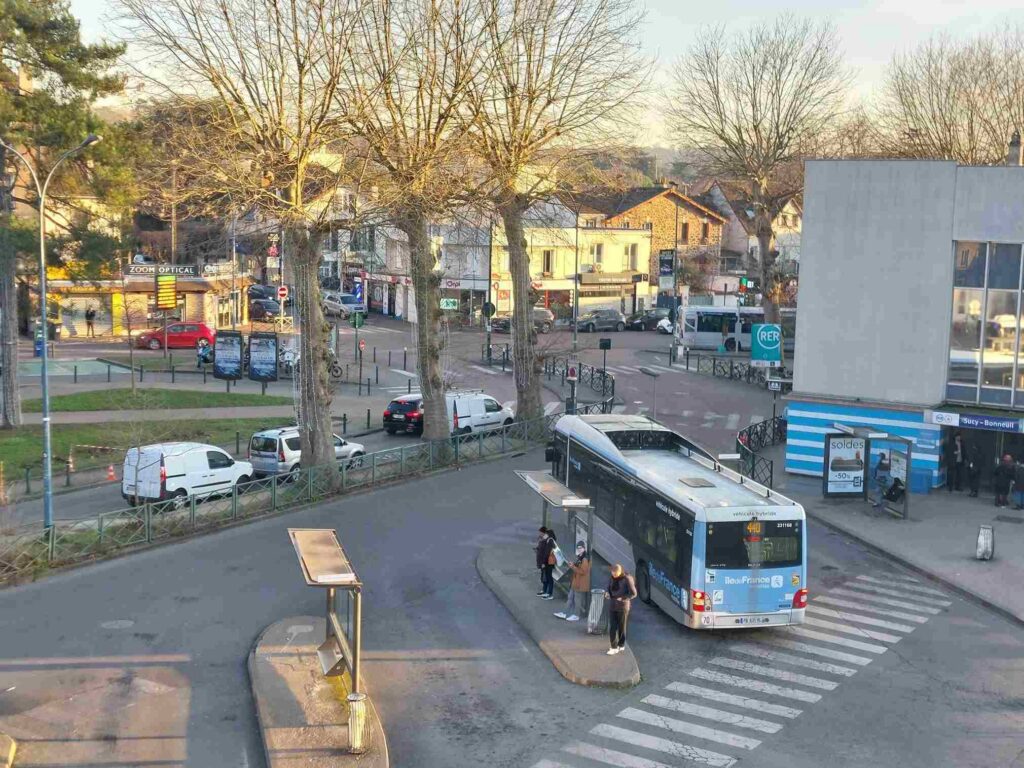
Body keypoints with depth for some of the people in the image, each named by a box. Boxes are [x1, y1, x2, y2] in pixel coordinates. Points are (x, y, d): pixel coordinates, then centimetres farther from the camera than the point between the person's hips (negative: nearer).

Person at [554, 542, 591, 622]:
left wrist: (573, 567, -22)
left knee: (578, 599, 1)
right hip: (575, 582, 10)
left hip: (581, 583, -10)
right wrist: (572, 565, 5)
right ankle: (565, 613, 21)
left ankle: (576, 615, 11)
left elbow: (583, 571, -25)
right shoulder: (579, 557, 11)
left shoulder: (585, 559, -20)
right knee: (570, 598, 14)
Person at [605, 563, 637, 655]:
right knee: (612, 627, -2)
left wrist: (623, 598, -19)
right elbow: (608, 588, 18)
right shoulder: (612, 579, 3)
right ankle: (614, 647, 2)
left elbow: (633, 593, -11)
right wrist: (607, 592, -5)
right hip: (612, 606, 4)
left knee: (621, 627, 9)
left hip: (623, 607, -4)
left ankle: (621, 645, 25)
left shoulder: (627, 579, -13)